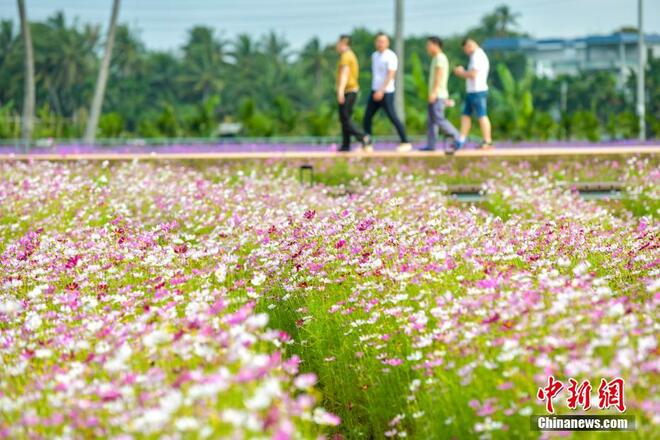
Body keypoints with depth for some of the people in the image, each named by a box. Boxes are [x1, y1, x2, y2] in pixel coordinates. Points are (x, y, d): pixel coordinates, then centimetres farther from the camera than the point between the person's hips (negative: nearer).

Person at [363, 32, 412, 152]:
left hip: (386, 93, -7)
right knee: (367, 117, 3)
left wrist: (381, 91, -25)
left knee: (392, 117, -7)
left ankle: (406, 143, 0)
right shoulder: (374, 56, 13)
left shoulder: (391, 57, -10)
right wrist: (375, 90, 19)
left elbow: (390, 75, -18)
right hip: (375, 92, 8)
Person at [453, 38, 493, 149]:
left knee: (482, 116, -7)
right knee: (465, 115, 9)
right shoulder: (476, 56, 19)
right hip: (472, 91, 10)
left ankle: (487, 142, -5)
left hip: (478, 91, -10)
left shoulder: (478, 56, -14)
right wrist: (462, 72, 9)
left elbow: (473, 74, -21)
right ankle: (461, 141, 10)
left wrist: (461, 72, -6)